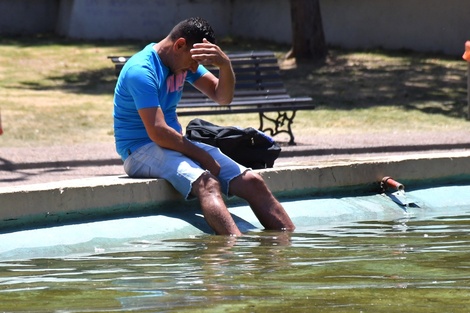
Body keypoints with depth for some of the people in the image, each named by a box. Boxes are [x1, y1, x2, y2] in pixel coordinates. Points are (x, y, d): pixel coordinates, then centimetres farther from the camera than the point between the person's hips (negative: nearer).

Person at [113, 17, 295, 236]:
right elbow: (157, 132, -24)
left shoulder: (185, 63, 10)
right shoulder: (141, 71, -18)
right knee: (207, 183, -36)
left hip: (175, 144, 9)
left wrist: (225, 65, -13)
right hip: (141, 150, -9)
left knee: (253, 182, -8)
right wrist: (202, 156, -14)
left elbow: (223, 97, 7)